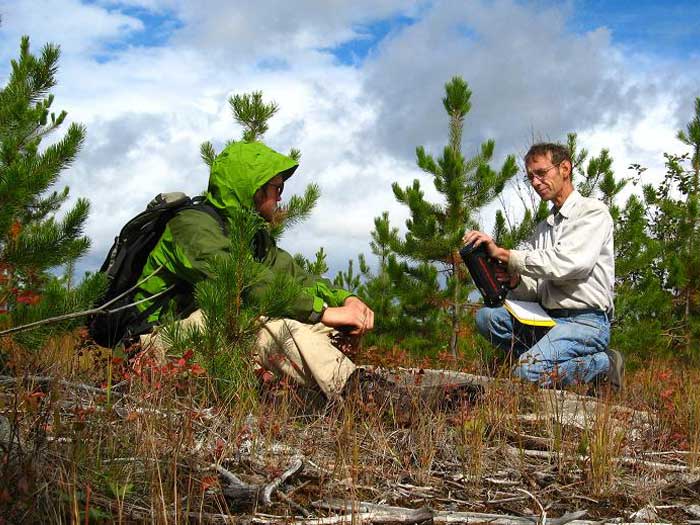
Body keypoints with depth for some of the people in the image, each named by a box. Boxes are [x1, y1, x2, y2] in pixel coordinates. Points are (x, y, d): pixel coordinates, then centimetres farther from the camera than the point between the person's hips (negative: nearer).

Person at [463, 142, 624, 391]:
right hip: (548, 318, 7)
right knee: (487, 316, -11)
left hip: (585, 322, -7)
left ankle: (603, 365, -5)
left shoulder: (593, 211, -3)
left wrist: (503, 253, -16)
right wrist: (514, 280, -9)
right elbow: (536, 289, 15)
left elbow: (563, 264, -19)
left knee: (527, 371, -28)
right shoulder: (543, 228, 20)